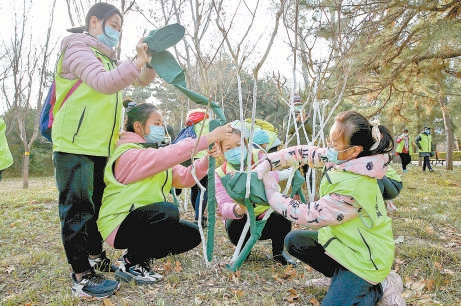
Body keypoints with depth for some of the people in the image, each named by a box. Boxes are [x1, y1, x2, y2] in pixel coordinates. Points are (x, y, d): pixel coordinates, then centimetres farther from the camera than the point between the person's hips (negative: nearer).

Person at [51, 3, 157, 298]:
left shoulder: (109, 59, 21)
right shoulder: (77, 48, -4)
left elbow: (142, 79, 17)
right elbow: (103, 82, -21)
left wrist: (149, 62, -2)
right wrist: (139, 61, -24)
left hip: (101, 146, 9)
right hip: (75, 144, -9)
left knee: (96, 205, 16)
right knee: (78, 208, -4)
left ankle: (95, 256, 30)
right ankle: (81, 276, 2)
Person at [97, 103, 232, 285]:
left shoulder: (156, 156, 13)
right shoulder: (128, 154, -17)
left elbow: (184, 178, 1)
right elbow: (171, 154, -32)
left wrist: (207, 159, -15)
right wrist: (209, 137, -31)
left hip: (146, 224, 10)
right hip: (119, 226, -9)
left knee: (192, 234, 2)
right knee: (167, 211, -34)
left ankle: (136, 258, 10)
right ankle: (129, 265, -13)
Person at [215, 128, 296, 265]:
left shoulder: (258, 157, -8)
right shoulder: (220, 174, -8)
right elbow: (223, 205, -24)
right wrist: (238, 209, -49)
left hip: (266, 212, 0)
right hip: (241, 220, 0)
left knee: (283, 220, -31)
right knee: (233, 226, -33)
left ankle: (278, 252, 3)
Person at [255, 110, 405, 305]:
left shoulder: (352, 188, -36)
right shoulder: (342, 158, -11)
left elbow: (307, 216, -27)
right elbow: (304, 153, -2)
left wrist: (272, 193, -16)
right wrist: (266, 164, -12)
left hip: (364, 255, -9)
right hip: (346, 238, 9)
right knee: (294, 241, 11)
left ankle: (380, 289, 9)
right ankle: (343, 275, 13)